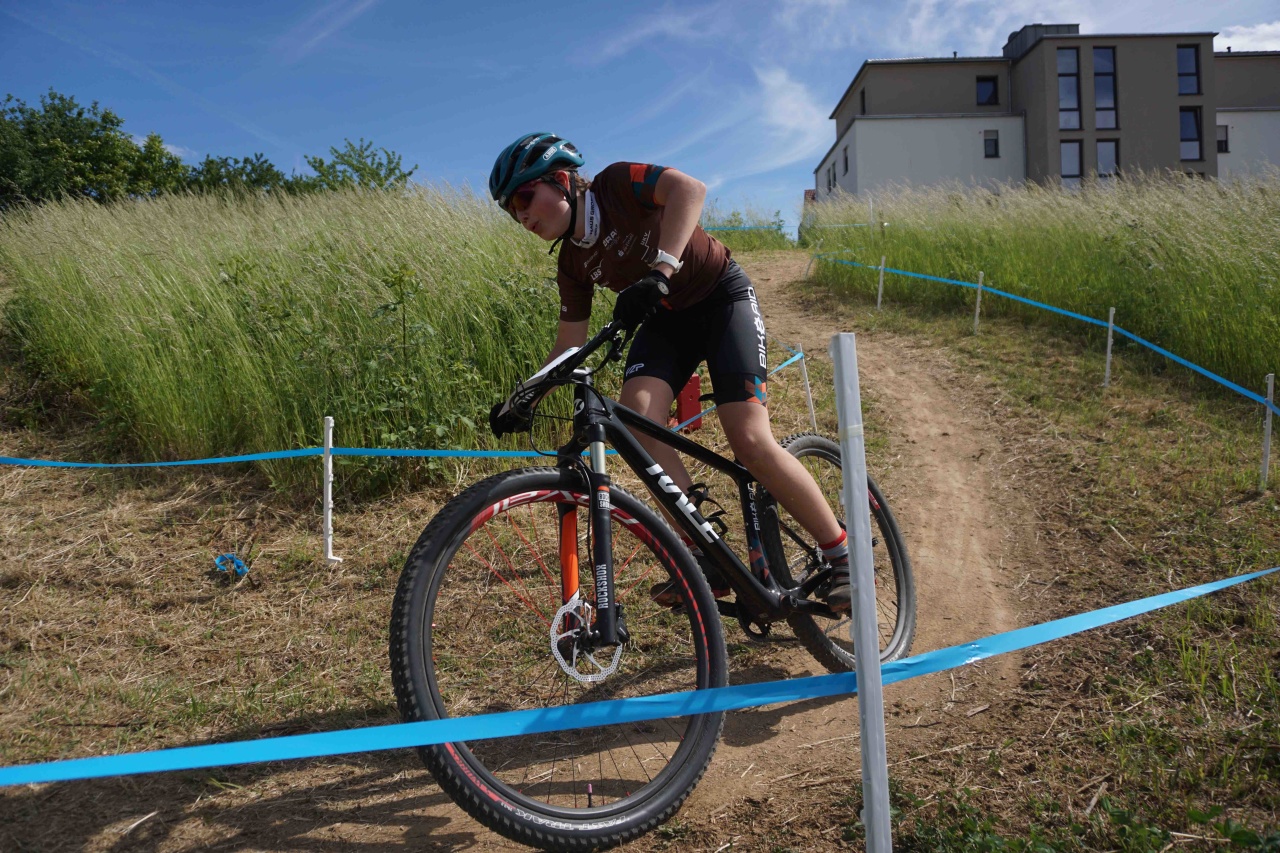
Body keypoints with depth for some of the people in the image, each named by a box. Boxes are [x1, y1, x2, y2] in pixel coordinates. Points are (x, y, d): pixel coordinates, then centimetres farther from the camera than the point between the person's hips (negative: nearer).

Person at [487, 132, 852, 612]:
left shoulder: (616, 184, -17)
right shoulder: (572, 264, 0)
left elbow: (689, 189, -35)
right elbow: (570, 345, 3)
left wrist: (660, 271, -45)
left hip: (722, 298, -5)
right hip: (665, 319, 6)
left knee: (750, 441, -20)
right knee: (637, 413, -24)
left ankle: (843, 556, -3)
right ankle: (707, 559, -16)